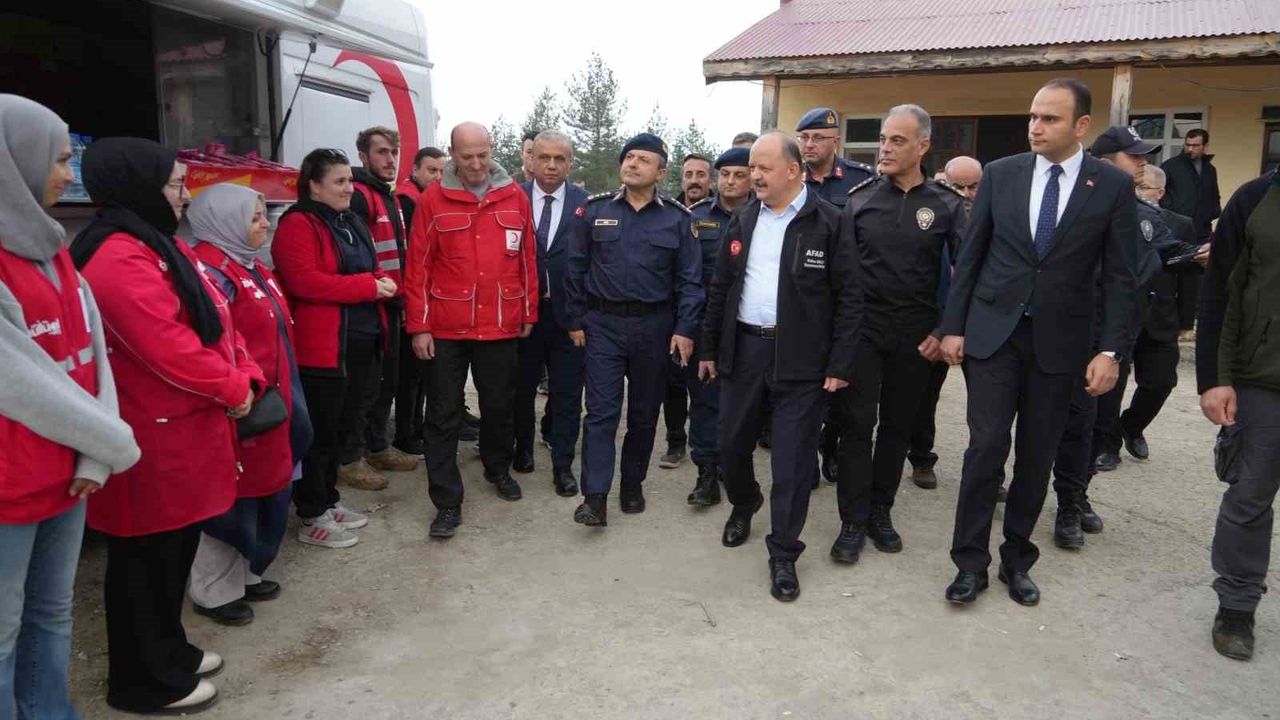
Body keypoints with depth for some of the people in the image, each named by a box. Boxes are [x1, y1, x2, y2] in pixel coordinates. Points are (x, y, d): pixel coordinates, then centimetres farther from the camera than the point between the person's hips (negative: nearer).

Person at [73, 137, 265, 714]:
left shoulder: (163, 246, 13)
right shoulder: (118, 259, -21)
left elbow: (216, 320, 12)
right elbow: (167, 348, -26)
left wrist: (246, 376, -2)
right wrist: (231, 388, -11)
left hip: (184, 429, 10)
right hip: (153, 440, -10)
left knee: (176, 550, 21)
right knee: (147, 558, 6)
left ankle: (167, 650, 39)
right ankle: (145, 681, 22)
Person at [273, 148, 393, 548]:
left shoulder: (351, 222, 17)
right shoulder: (298, 225, -10)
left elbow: (368, 270, 25)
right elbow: (304, 281, -22)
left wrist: (383, 283, 1)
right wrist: (368, 286, -20)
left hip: (361, 342, 9)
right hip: (322, 346, -9)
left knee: (342, 427, 17)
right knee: (320, 431, 0)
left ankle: (329, 500, 31)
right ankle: (313, 518, 12)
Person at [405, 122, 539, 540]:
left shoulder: (515, 198, 3)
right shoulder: (433, 200, -3)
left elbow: (528, 260, 8)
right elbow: (418, 266, -3)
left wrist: (528, 315, 9)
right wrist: (419, 326, -6)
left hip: (501, 326, 2)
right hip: (446, 329, -2)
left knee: (499, 406, 16)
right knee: (443, 415, 3)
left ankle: (498, 469, 41)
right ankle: (447, 502, 12)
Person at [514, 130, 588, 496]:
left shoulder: (586, 203, -2)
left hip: (567, 313, -1)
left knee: (567, 394, 6)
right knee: (522, 388, 16)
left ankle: (563, 466, 18)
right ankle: (523, 449, 37)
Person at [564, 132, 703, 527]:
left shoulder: (676, 217, 1)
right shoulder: (594, 210, 2)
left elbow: (689, 279, 1)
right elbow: (576, 269, 5)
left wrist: (685, 329, -6)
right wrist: (576, 321, 2)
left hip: (654, 327, 1)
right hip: (603, 324, 0)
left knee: (645, 412, 11)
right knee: (601, 411, -4)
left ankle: (632, 484, 28)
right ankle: (595, 497, -2)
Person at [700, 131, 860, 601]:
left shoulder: (827, 223, -6)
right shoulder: (742, 220, 9)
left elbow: (850, 298, -6)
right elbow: (720, 288, 13)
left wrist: (840, 365, -10)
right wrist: (709, 349, 12)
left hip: (800, 359, -4)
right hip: (743, 349, 4)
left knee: (793, 459, 1)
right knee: (732, 444, 13)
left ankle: (783, 553, 15)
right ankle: (743, 505, 43)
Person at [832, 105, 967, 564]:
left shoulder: (947, 205, 0)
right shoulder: (859, 199, 1)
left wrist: (946, 331, -8)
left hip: (916, 333, 1)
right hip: (863, 325, -1)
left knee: (898, 424, 11)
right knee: (858, 423, 0)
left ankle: (880, 512, 25)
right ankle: (853, 523, 9)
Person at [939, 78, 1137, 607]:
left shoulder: (1113, 185, 0)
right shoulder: (1000, 174, 2)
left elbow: (1119, 276, -1)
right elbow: (970, 255, 4)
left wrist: (1110, 350, -8)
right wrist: (953, 325, 1)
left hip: (1059, 340, 0)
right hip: (993, 331, 0)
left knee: (1038, 455, 8)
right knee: (987, 446, -4)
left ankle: (1017, 559, 25)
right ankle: (970, 562, 8)